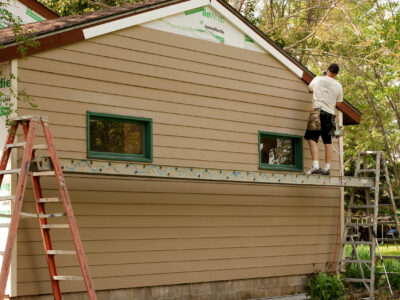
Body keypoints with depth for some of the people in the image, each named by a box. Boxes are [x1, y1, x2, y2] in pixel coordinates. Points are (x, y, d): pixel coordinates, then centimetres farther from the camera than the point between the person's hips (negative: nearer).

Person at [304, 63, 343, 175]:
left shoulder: (318, 79, 2)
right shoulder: (338, 86, 6)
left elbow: (310, 88, 23)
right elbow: (338, 101, 14)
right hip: (330, 114, 4)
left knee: (312, 138, -7)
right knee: (328, 142, 8)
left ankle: (315, 166, -20)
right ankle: (327, 168, 8)